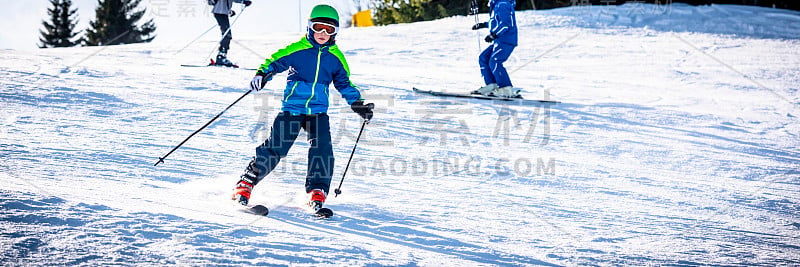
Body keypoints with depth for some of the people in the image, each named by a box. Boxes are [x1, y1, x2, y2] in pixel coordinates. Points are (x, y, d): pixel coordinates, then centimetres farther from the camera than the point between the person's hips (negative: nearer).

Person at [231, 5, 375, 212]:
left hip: (318, 111, 3)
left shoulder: (336, 57, 8)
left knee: (322, 148, -18)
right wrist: (262, 75, -22)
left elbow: (344, 83, 20)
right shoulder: (296, 50, -3)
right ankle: (245, 184, 2)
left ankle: (317, 193, -9)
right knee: (275, 148, -10)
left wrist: (358, 104, 12)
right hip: (292, 108, -3)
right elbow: (275, 62, -2)